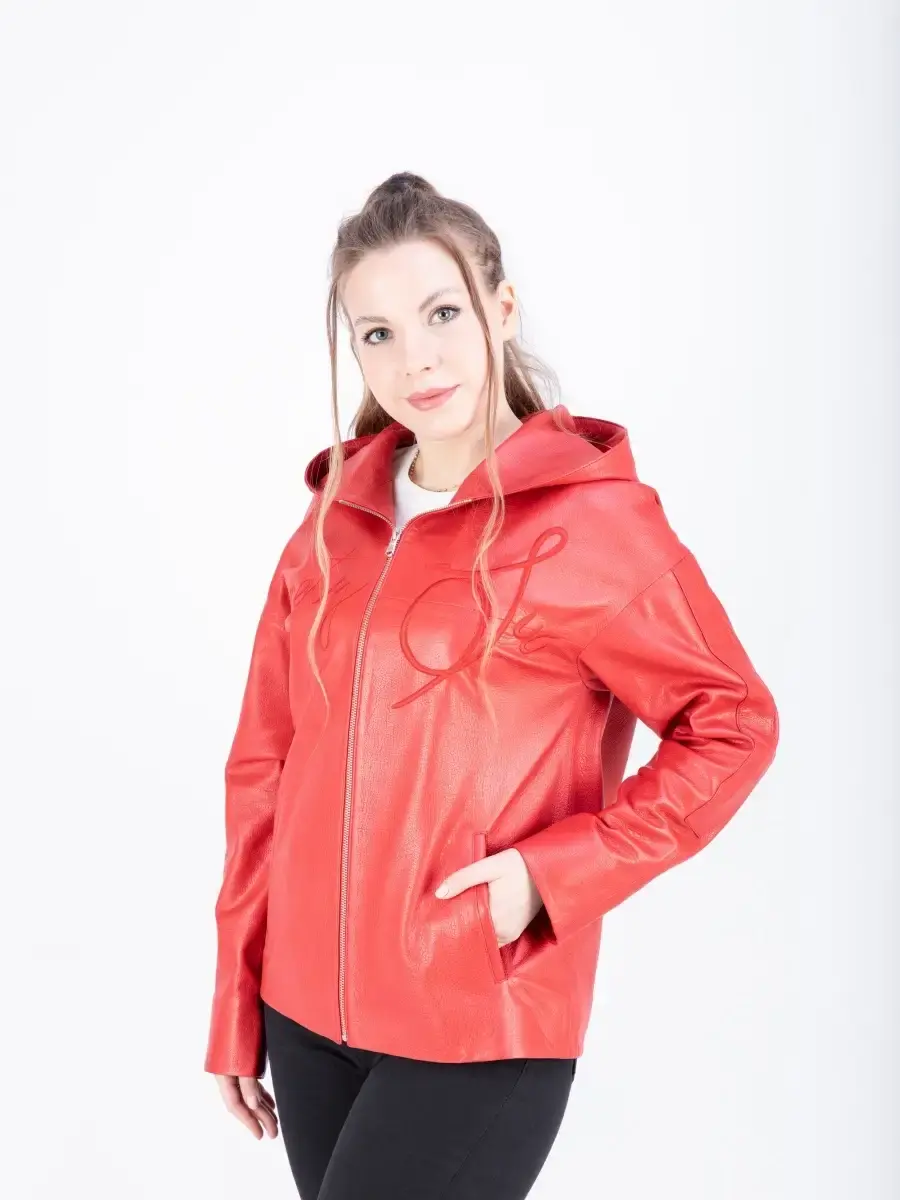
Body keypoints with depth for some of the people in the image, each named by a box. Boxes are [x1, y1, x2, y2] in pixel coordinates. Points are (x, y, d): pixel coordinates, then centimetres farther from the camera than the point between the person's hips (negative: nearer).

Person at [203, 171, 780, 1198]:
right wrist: (237, 1010, 9)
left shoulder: (592, 519, -10)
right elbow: (263, 766, 7)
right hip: (308, 1012, 5)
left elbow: (733, 727, -6)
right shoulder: (336, 517, 4)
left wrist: (552, 874, -16)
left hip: (481, 1036, -5)